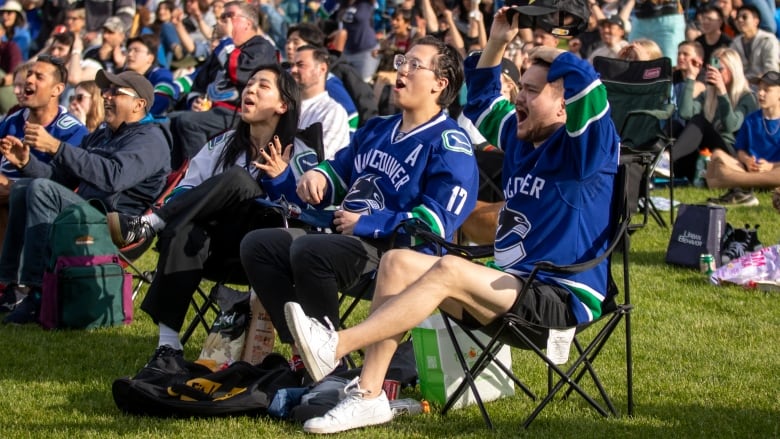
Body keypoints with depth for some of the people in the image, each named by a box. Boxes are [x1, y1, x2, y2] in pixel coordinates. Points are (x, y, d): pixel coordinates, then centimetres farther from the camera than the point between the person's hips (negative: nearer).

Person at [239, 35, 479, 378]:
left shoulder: (449, 145, -7)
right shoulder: (377, 130, 21)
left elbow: (437, 221, -17)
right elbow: (339, 173, 30)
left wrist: (364, 223, -15)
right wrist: (317, 177, 4)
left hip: (396, 249, -9)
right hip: (347, 235, 9)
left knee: (308, 250, -33)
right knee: (258, 245, -4)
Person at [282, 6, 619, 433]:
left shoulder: (585, 148, -7)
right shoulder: (521, 138, 17)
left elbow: (590, 90, -27)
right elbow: (481, 103, 33)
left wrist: (551, 54, -8)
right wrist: (496, 44, 19)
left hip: (563, 299, -9)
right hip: (511, 289, 9)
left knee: (449, 270, -31)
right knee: (397, 262, -7)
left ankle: (335, 346, -37)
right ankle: (368, 394, -18)